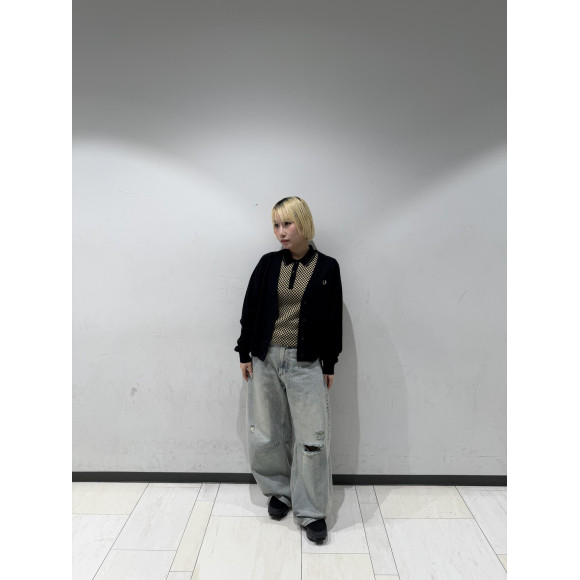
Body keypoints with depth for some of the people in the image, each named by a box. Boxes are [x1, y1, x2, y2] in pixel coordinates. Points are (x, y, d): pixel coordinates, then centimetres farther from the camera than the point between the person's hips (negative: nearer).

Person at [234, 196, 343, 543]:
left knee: (312, 439, 2)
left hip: (306, 363, -2)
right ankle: (280, 491, 38)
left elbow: (333, 319, 2)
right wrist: (245, 353, 5)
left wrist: (330, 365, 2)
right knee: (264, 436, 12)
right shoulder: (268, 264, 2)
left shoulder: (327, 267, -2)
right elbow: (250, 309, 6)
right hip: (265, 359, 2)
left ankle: (311, 512, 23)